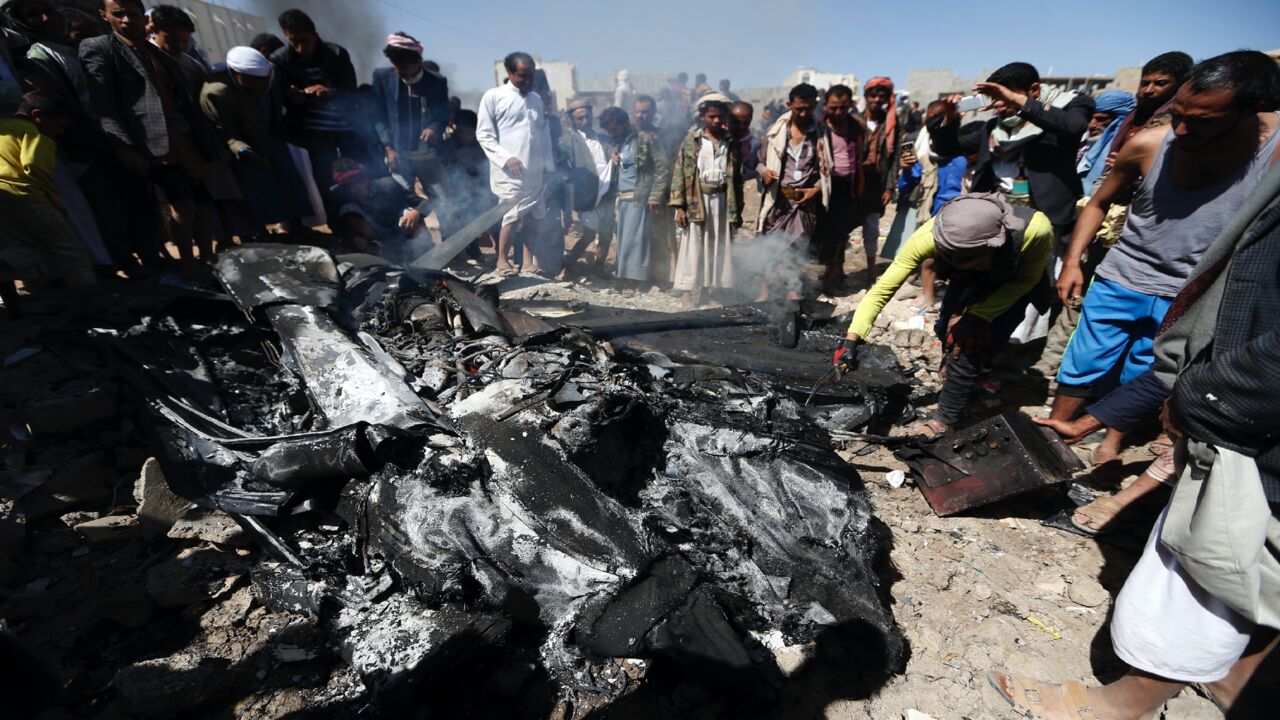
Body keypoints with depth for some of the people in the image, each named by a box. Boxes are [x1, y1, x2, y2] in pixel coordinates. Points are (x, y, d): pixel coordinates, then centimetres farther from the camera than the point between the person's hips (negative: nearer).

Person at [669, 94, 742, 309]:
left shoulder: (732, 144, 9)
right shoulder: (691, 141, 2)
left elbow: (737, 178, 11)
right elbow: (679, 174, -2)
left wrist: (738, 209, 8)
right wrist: (679, 206, -10)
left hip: (722, 202, 3)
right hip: (696, 200, -2)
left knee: (720, 249, 3)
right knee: (693, 251, -2)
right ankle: (690, 293, 3)